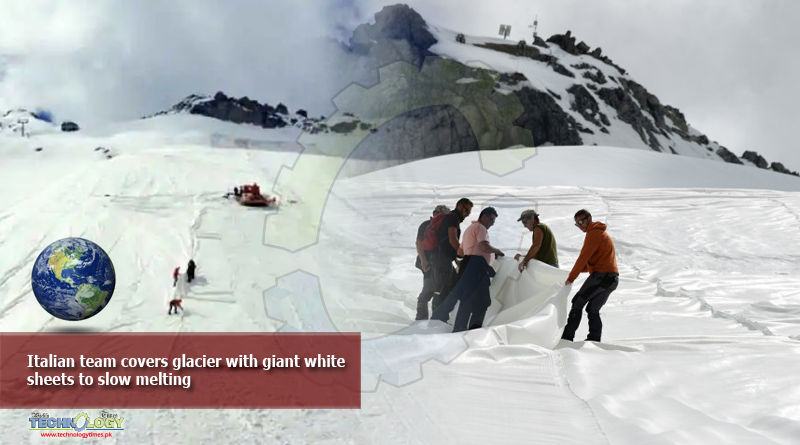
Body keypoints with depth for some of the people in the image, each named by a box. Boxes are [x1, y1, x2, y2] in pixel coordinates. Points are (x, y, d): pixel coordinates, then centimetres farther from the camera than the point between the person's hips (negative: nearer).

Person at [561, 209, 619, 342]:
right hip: (612, 278, 9)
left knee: (578, 303, -2)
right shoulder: (601, 233, 23)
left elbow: (583, 257, -14)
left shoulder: (593, 234, -9)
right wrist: (578, 270, 10)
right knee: (593, 309, 13)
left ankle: (567, 336, -3)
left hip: (601, 276, -9)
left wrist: (571, 278, -10)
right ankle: (594, 338, 8)